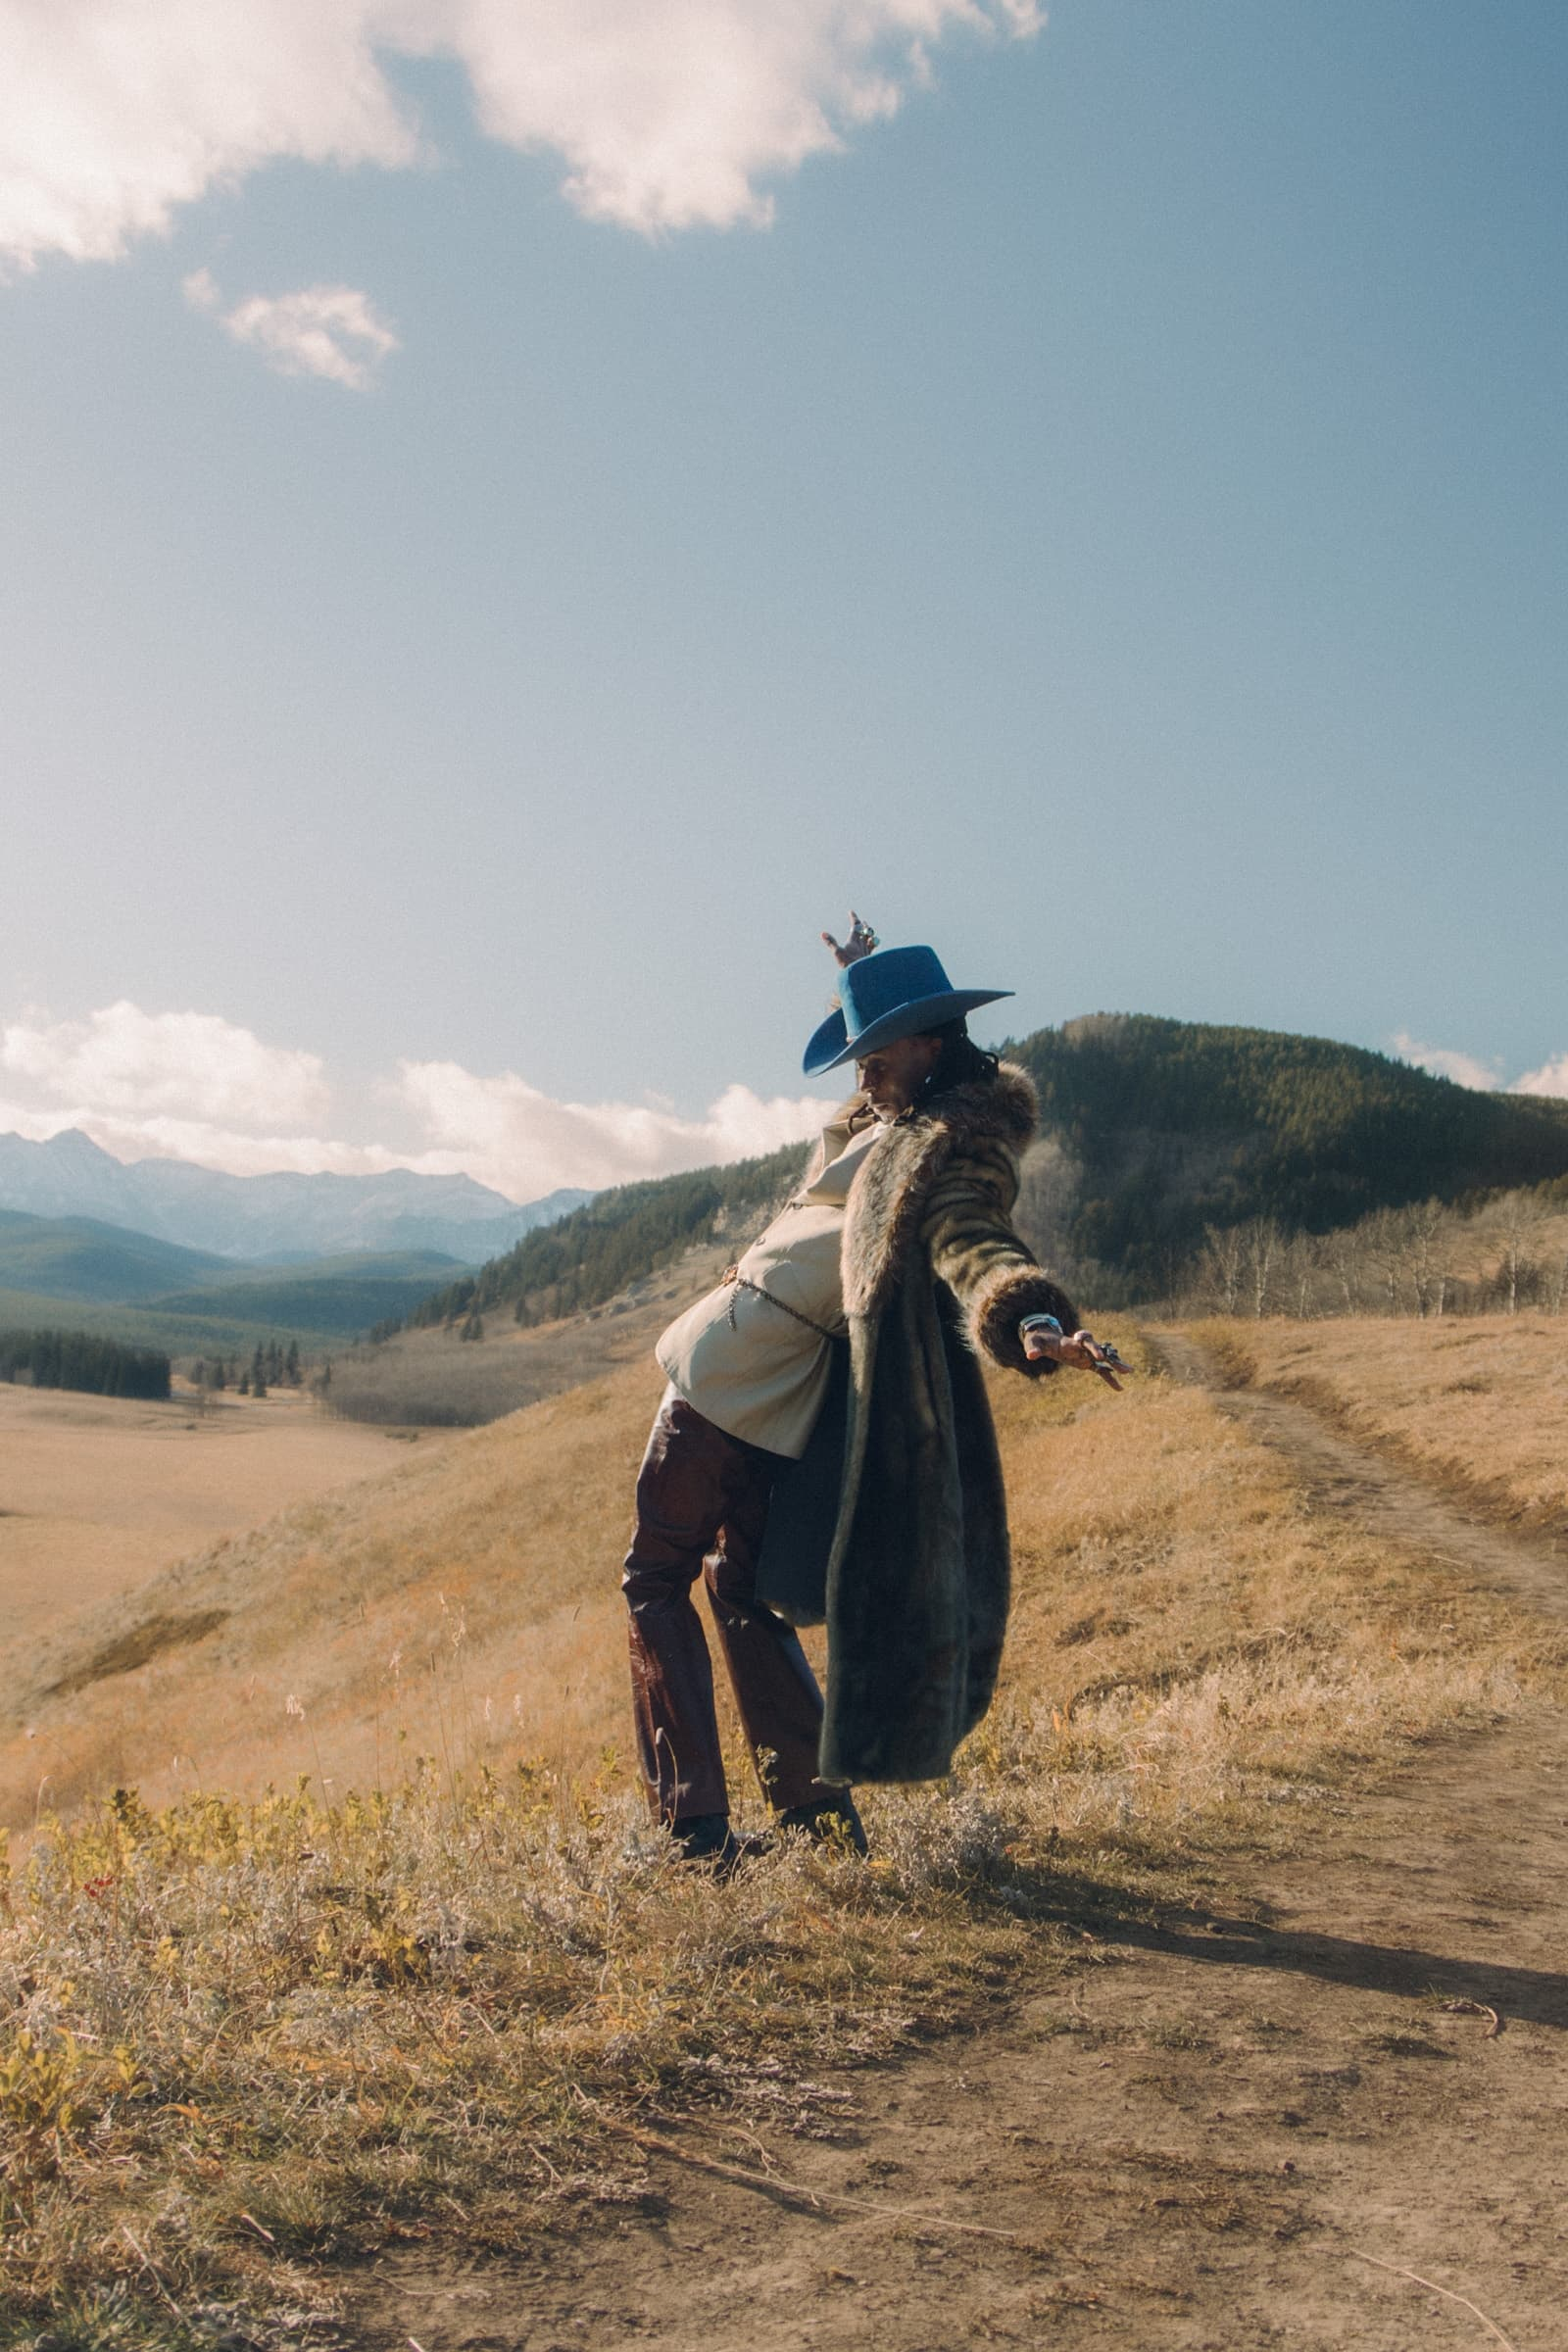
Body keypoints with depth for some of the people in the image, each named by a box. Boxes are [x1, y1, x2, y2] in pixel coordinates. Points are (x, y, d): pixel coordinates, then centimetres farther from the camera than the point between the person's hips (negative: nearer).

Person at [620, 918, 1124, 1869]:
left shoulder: (956, 1150, -20)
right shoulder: (896, 1116, 8)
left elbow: (972, 1245, -40)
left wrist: (1031, 1320, -58)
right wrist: (867, 973, 40)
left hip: (729, 1374, -10)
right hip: (772, 1397, 10)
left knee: (657, 1582, 2)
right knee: (742, 1589, 20)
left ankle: (698, 1826, 3)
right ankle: (817, 1803, 24)